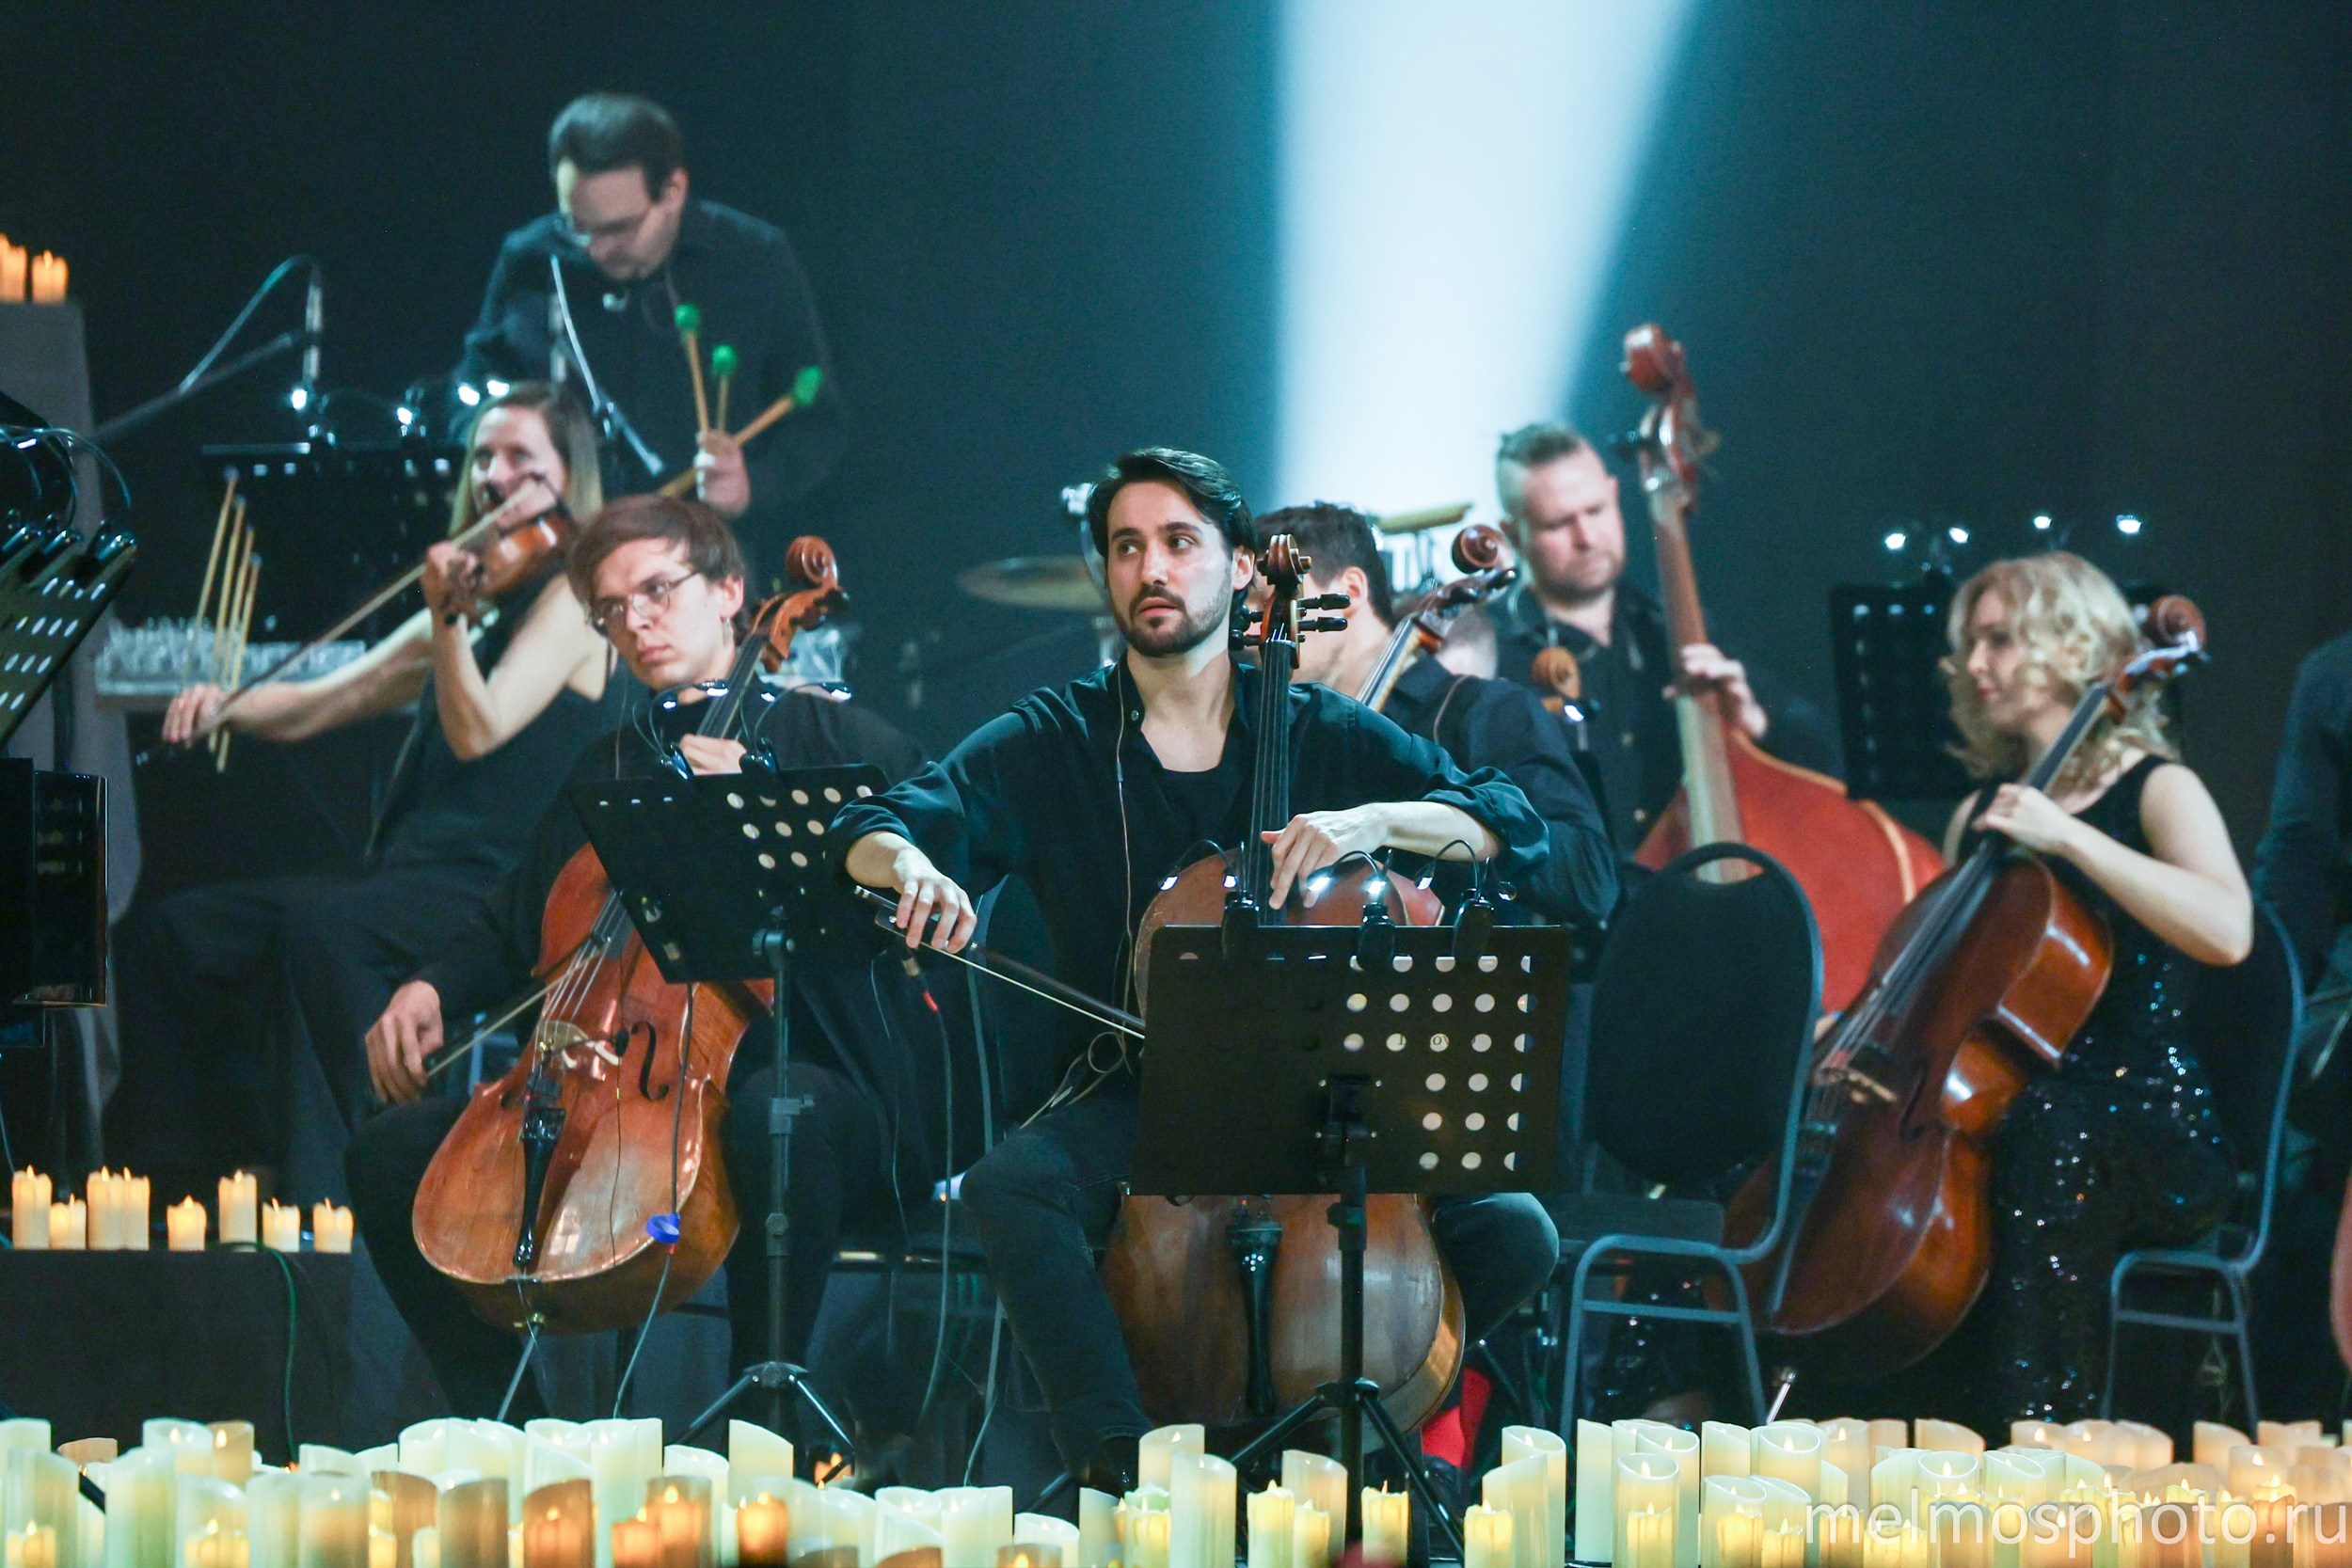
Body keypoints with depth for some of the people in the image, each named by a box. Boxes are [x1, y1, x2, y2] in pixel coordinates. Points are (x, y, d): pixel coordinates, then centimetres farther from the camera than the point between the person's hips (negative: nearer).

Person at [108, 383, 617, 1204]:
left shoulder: (571, 595, -1)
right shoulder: (480, 603, 23)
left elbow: (479, 732, -16)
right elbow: (312, 707, 22)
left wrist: (448, 619, -30)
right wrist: (225, 707, 2)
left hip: (490, 893, -8)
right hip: (399, 881, 8)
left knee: (313, 929, -38)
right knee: (161, 936, -7)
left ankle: (325, 1193, -35)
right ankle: (177, 1184, -9)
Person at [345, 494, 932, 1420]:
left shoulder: (837, 739, 6)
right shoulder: (607, 772, 23)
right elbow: (513, 926, 29)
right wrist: (433, 990, 8)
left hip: (802, 1075, -6)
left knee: (778, 1117, -42)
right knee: (393, 1151, -7)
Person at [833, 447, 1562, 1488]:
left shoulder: (1329, 738, 8)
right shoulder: (1048, 746, 7)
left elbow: (1514, 830, 2)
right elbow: (868, 834, -2)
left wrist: (1375, 821, -17)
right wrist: (910, 865, -27)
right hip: (1134, 1099, -1)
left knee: (1513, 1233, -22)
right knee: (1009, 1187, -34)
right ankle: (1118, 1460, -30)